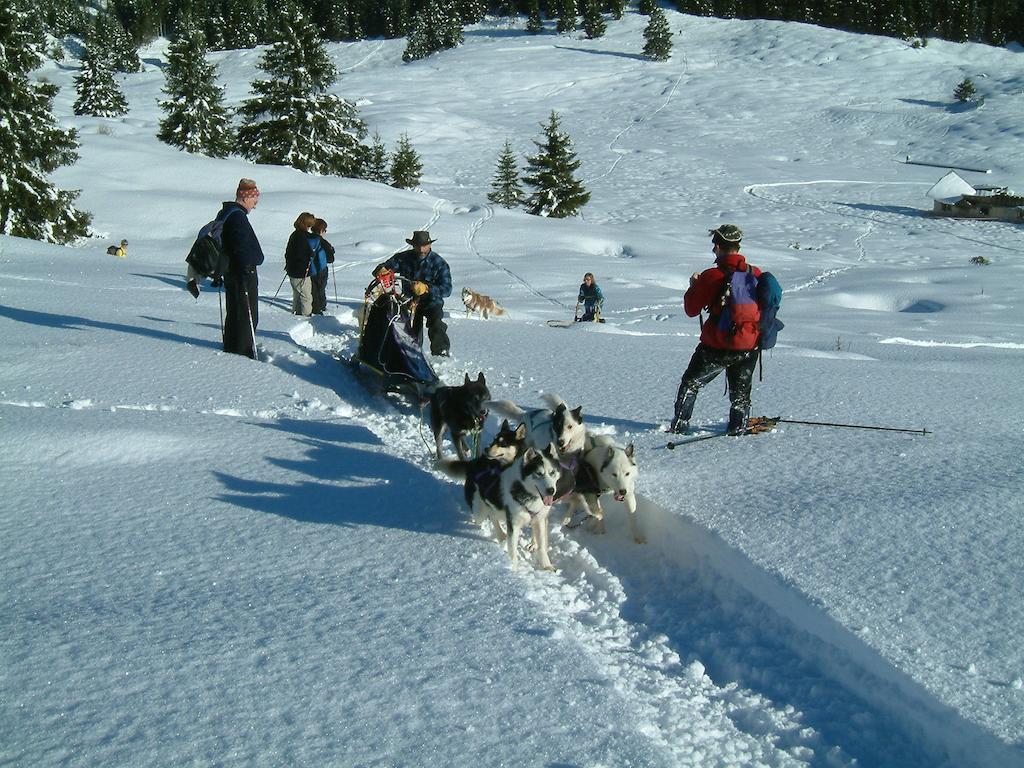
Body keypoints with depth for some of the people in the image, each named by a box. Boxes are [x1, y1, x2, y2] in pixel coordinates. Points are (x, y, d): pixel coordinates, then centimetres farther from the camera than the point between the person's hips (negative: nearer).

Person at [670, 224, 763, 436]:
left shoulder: (712, 276, -15)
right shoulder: (756, 275, -3)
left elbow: (691, 309, -6)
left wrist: (694, 285, 9)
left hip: (717, 347, -3)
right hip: (749, 346, 3)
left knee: (691, 383, 14)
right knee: (740, 390, 22)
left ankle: (680, 424, 12)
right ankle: (738, 427, 24)